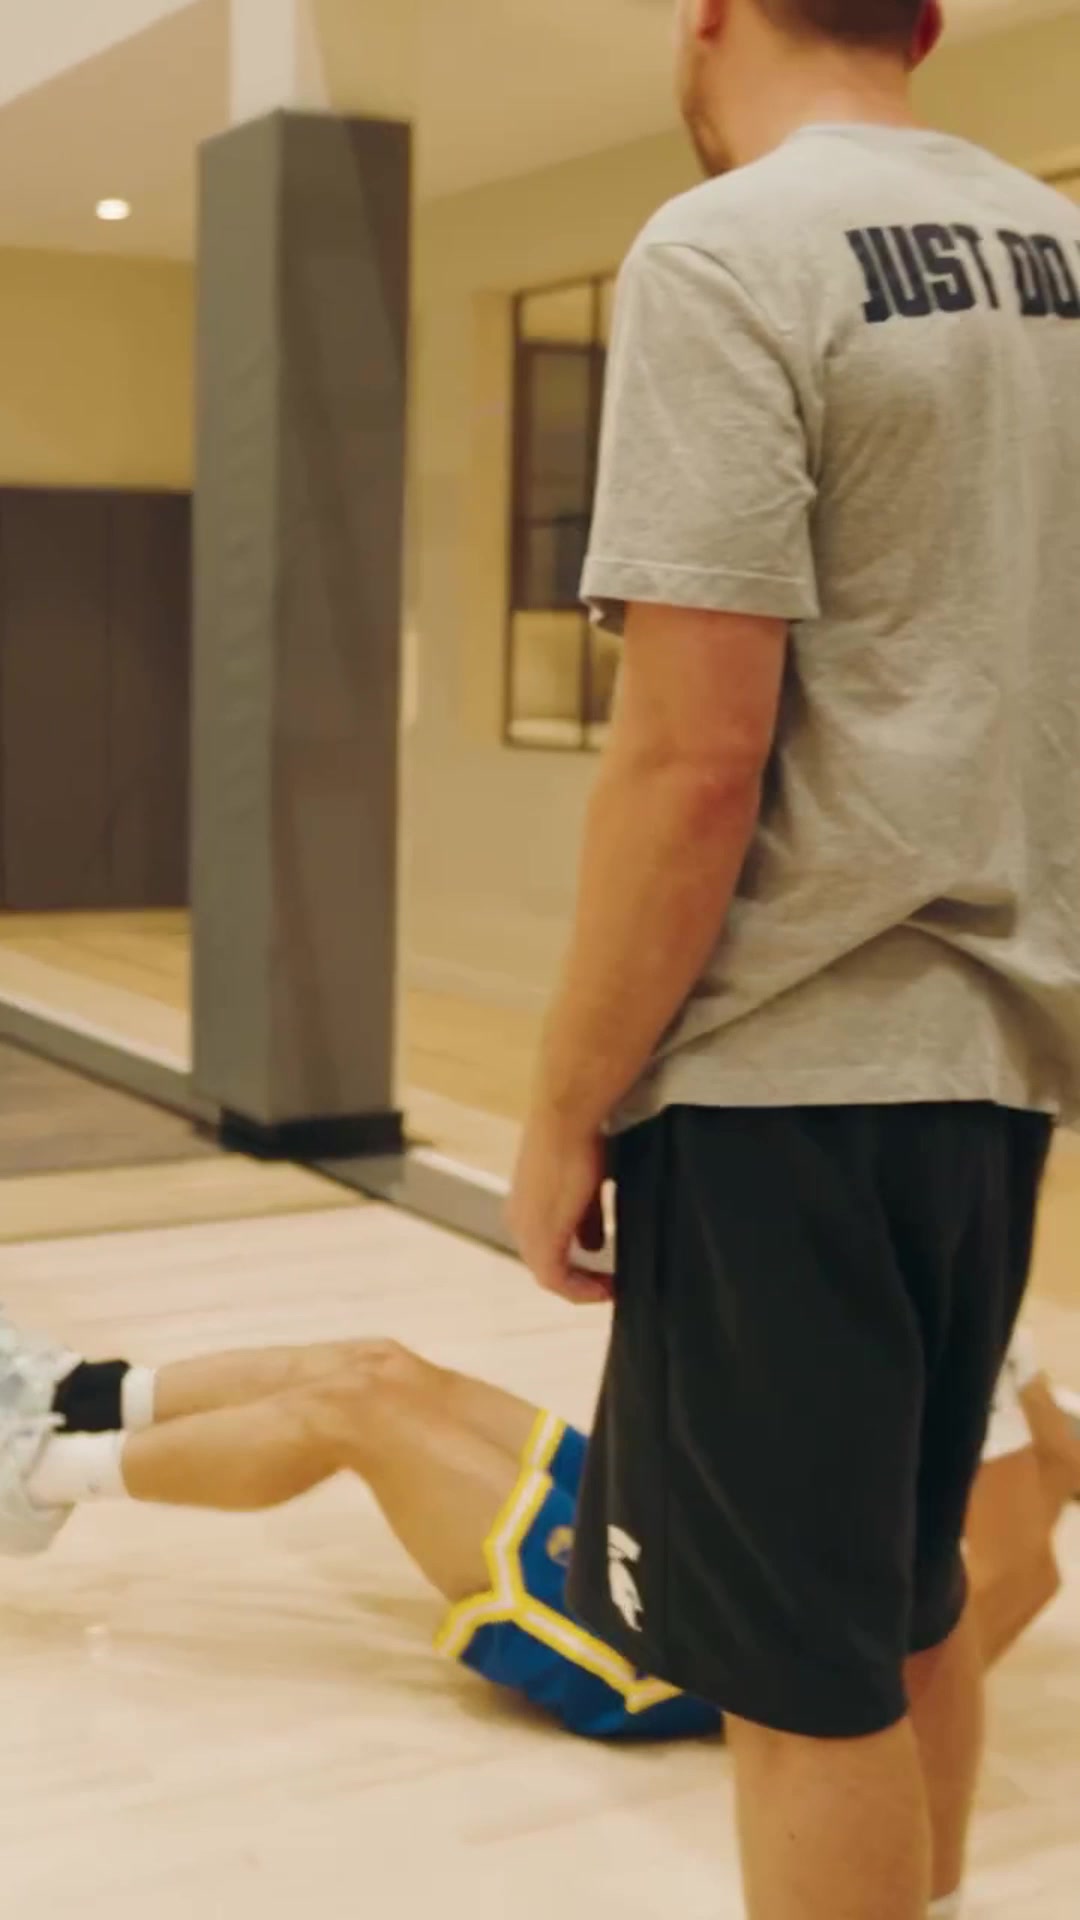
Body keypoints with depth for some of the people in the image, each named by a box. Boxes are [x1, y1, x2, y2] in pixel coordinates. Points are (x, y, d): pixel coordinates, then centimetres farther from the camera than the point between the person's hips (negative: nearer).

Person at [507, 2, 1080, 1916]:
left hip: (793, 1074, -8)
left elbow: (694, 755, -19)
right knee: (906, 1594, 22)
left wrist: (566, 1105, -10)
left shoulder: (729, 254, -12)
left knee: (806, 1666, 4)